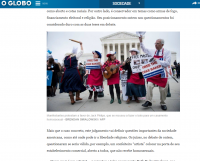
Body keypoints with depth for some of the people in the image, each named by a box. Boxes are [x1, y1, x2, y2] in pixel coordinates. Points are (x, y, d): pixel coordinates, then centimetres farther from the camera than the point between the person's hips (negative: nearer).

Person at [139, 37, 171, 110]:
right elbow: (144, 49, 20)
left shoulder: (167, 52, -4)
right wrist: (141, 41, 9)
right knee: (149, 86, -12)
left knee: (163, 89, 2)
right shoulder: (152, 51, 6)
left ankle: (163, 103, 20)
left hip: (162, 74, -2)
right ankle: (148, 101, -5)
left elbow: (167, 63, -13)